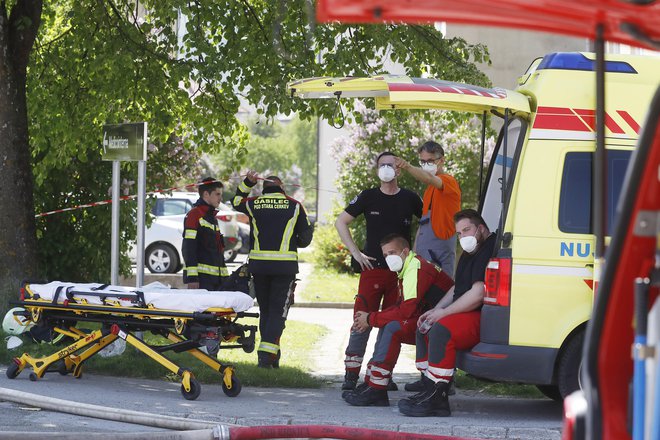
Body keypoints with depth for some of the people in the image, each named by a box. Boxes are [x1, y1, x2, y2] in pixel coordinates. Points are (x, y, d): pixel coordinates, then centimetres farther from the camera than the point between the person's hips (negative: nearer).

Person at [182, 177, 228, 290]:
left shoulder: (212, 217, 23)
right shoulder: (194, 215, -7)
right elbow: (188, 248, -15)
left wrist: (225, 277, 22)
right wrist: (192, 277, -22)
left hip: (216, 277, 9)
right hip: (201, 277, -9)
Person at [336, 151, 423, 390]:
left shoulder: (410, 199, 6)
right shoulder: (368, 197, 6)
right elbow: (341, 222, 12)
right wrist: (355, 252, 3)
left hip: (401, 271, 1)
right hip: (372, 269, -1)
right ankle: (351, 375, -8)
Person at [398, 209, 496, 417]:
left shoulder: (488, 251, -17)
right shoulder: (469, 254, 20)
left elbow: (478, 294, -24)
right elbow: (457, 289, 29)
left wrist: (443, 312, -16)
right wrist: (434, 311, 12)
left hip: (484, 320, -12)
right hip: (467, 315, 12)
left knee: (441, 331, -31)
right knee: (424, 329, 14)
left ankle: (436, 398, -30)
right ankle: (430, 393, 4)